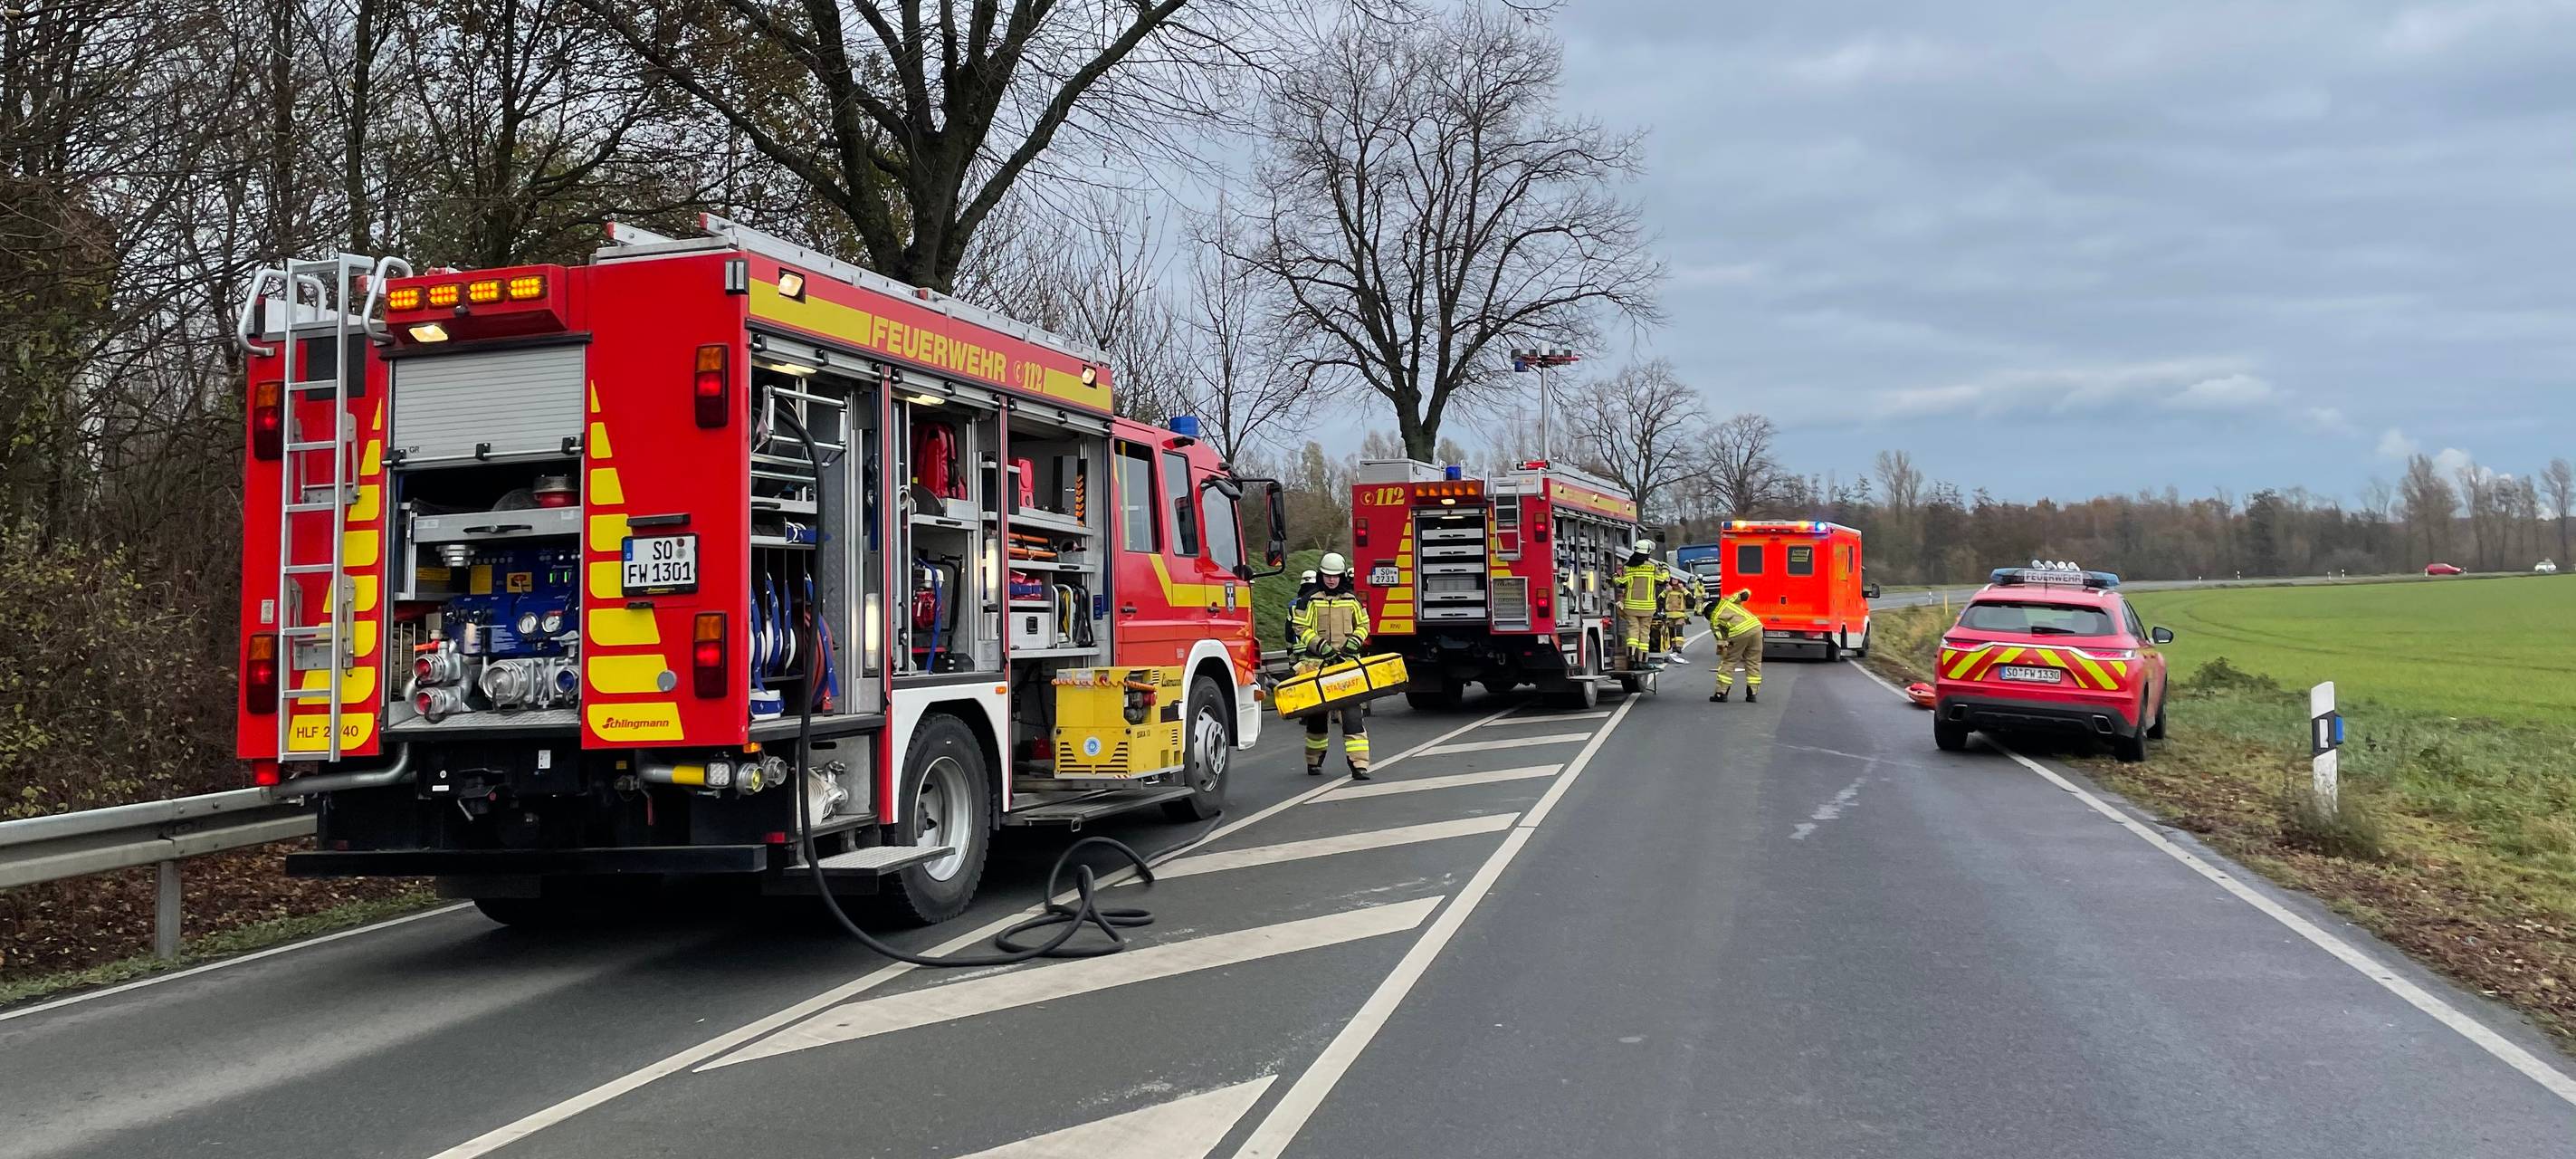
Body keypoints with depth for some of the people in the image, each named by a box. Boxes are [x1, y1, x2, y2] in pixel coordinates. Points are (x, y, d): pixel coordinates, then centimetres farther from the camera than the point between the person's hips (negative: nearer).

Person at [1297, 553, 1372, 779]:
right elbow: (1302, 629, 1)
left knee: (1353, 713, -10)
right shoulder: (1310, 600, 3)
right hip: (1317, 664, -1)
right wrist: (1320, 645, -12)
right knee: (1317, 714, 9)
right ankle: (1314, 761, 25)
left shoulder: (1352, 600, 10)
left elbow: (1363, 625, 19)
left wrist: (1354, 641, -1)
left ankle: (1359, 765, -13)